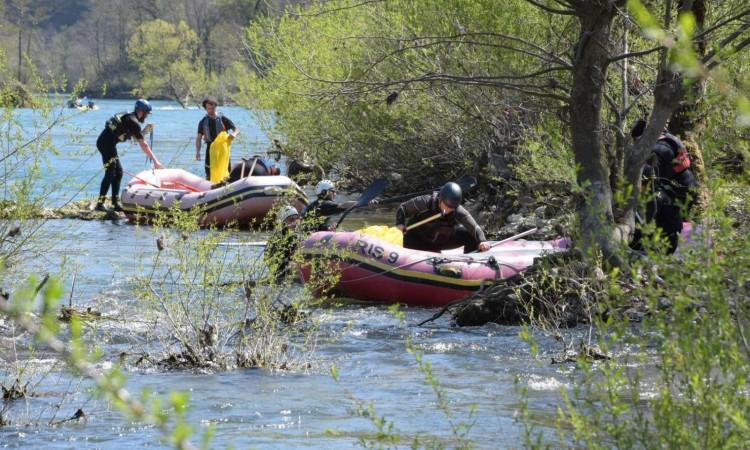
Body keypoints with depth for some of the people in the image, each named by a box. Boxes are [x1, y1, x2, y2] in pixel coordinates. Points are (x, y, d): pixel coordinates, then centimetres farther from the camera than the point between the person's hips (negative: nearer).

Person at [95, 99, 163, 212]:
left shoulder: (128, 117, 17)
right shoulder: (133, 122, -11)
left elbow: (135, 137, 28)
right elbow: (143, 145, -11)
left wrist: (144, 131, 12)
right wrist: (155, 161, -8)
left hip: (103, 142, 10)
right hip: (106, 143, -10)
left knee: (118, 172, 12)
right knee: (110, 174, -9)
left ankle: (116, 203, 12)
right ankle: (100, 204, -11)